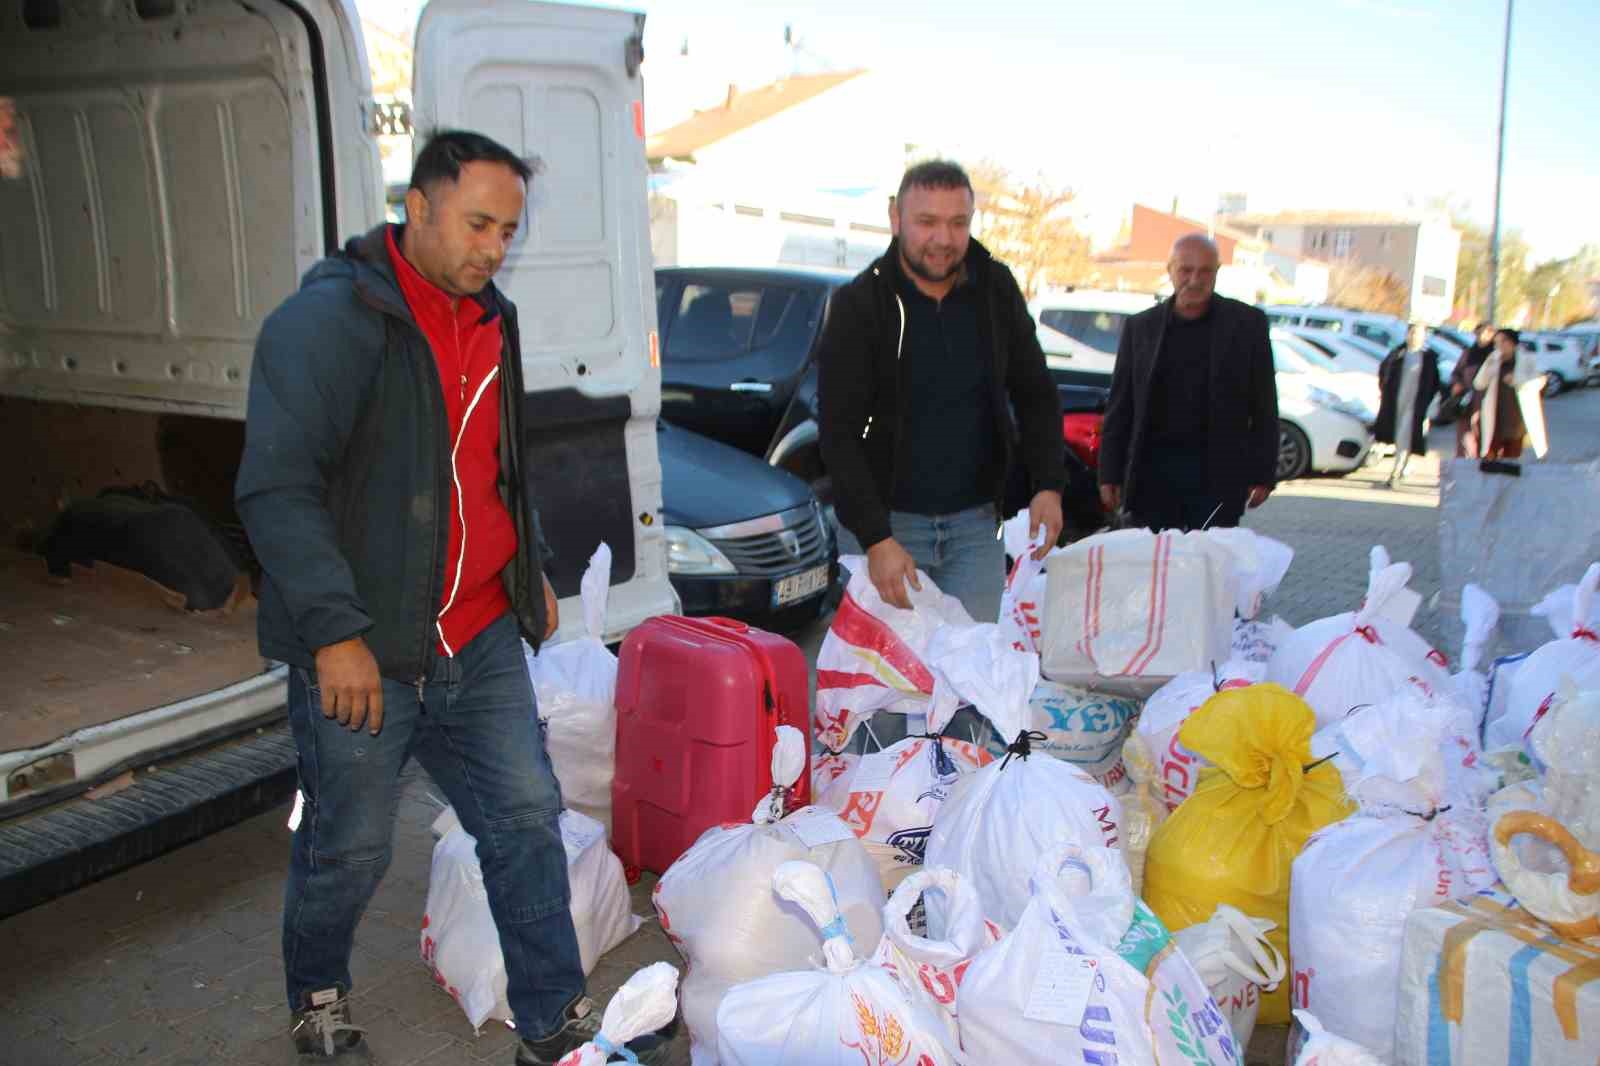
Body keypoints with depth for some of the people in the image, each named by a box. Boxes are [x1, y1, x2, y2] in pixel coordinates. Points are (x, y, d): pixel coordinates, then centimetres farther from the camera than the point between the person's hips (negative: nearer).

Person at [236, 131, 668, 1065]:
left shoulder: (490, 320, 11)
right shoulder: (330, 319, -14)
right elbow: (277, 488, -19)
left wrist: (531, 568, 21)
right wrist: (334, 630, -23)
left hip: (483, 641, 7)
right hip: (361, 653, -6)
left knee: (527, 818, 7)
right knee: (351, 847, 9)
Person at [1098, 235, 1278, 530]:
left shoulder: (1247, 323, 5)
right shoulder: (1140, 327, 9)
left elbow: (1264, 406, 5)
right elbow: (1120, 407, 9)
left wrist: (1262, 474, -1)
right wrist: (1110, 473, 3)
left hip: (1217, 476, -1)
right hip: (1153, 470, 2)